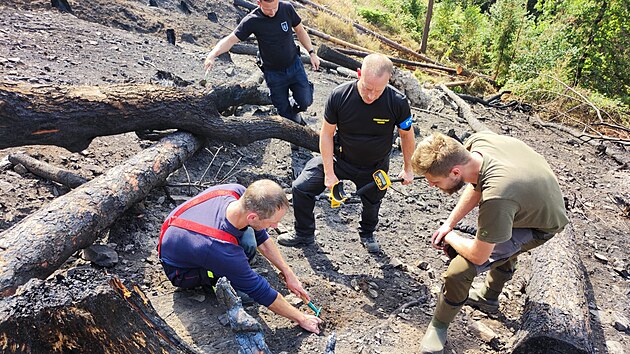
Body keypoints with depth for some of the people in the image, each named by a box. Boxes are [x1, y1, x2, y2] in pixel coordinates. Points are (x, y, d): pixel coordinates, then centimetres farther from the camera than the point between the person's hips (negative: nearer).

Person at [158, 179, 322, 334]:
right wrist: (301, 318, -13)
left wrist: (288, 273, -2)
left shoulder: (237, 191, -25)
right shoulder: (223, 249, -41)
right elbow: (261, 291, -27)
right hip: (180, 271, -6)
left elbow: (262, 238, -6)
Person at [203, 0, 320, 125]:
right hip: (273, 73, -2)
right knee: (284, 110, 8)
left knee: (305, 101, -3)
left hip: (294, 65, 2)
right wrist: (212, 55, -35)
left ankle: (294, 109, 33)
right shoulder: (252, 20, -19)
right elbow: (231, 39, -20)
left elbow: (300, 31, 2)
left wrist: (311, 52, 0)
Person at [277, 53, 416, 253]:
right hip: (339, 158, 0)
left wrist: (407, 168, 3)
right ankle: (304, 234, 22)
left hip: (375, 168, 0)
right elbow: (326, 134, -15)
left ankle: (367, 234, 58)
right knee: (301, 188, -5)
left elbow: (406, 134, -7)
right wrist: (329, 173, -14)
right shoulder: (339, 96, -27)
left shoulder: (398, 103, -26)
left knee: (371, 205, 21)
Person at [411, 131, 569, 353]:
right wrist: (449, 223, -8)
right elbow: (476, 186, -3)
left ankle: (439, 327, 10)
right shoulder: (477, 141, -26)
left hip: (539, 226, -8)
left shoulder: (496, 198, -46)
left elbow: (478, 257, -30)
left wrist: (449, 237, -12)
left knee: (459, 270, -17)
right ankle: (489, 297, 62)